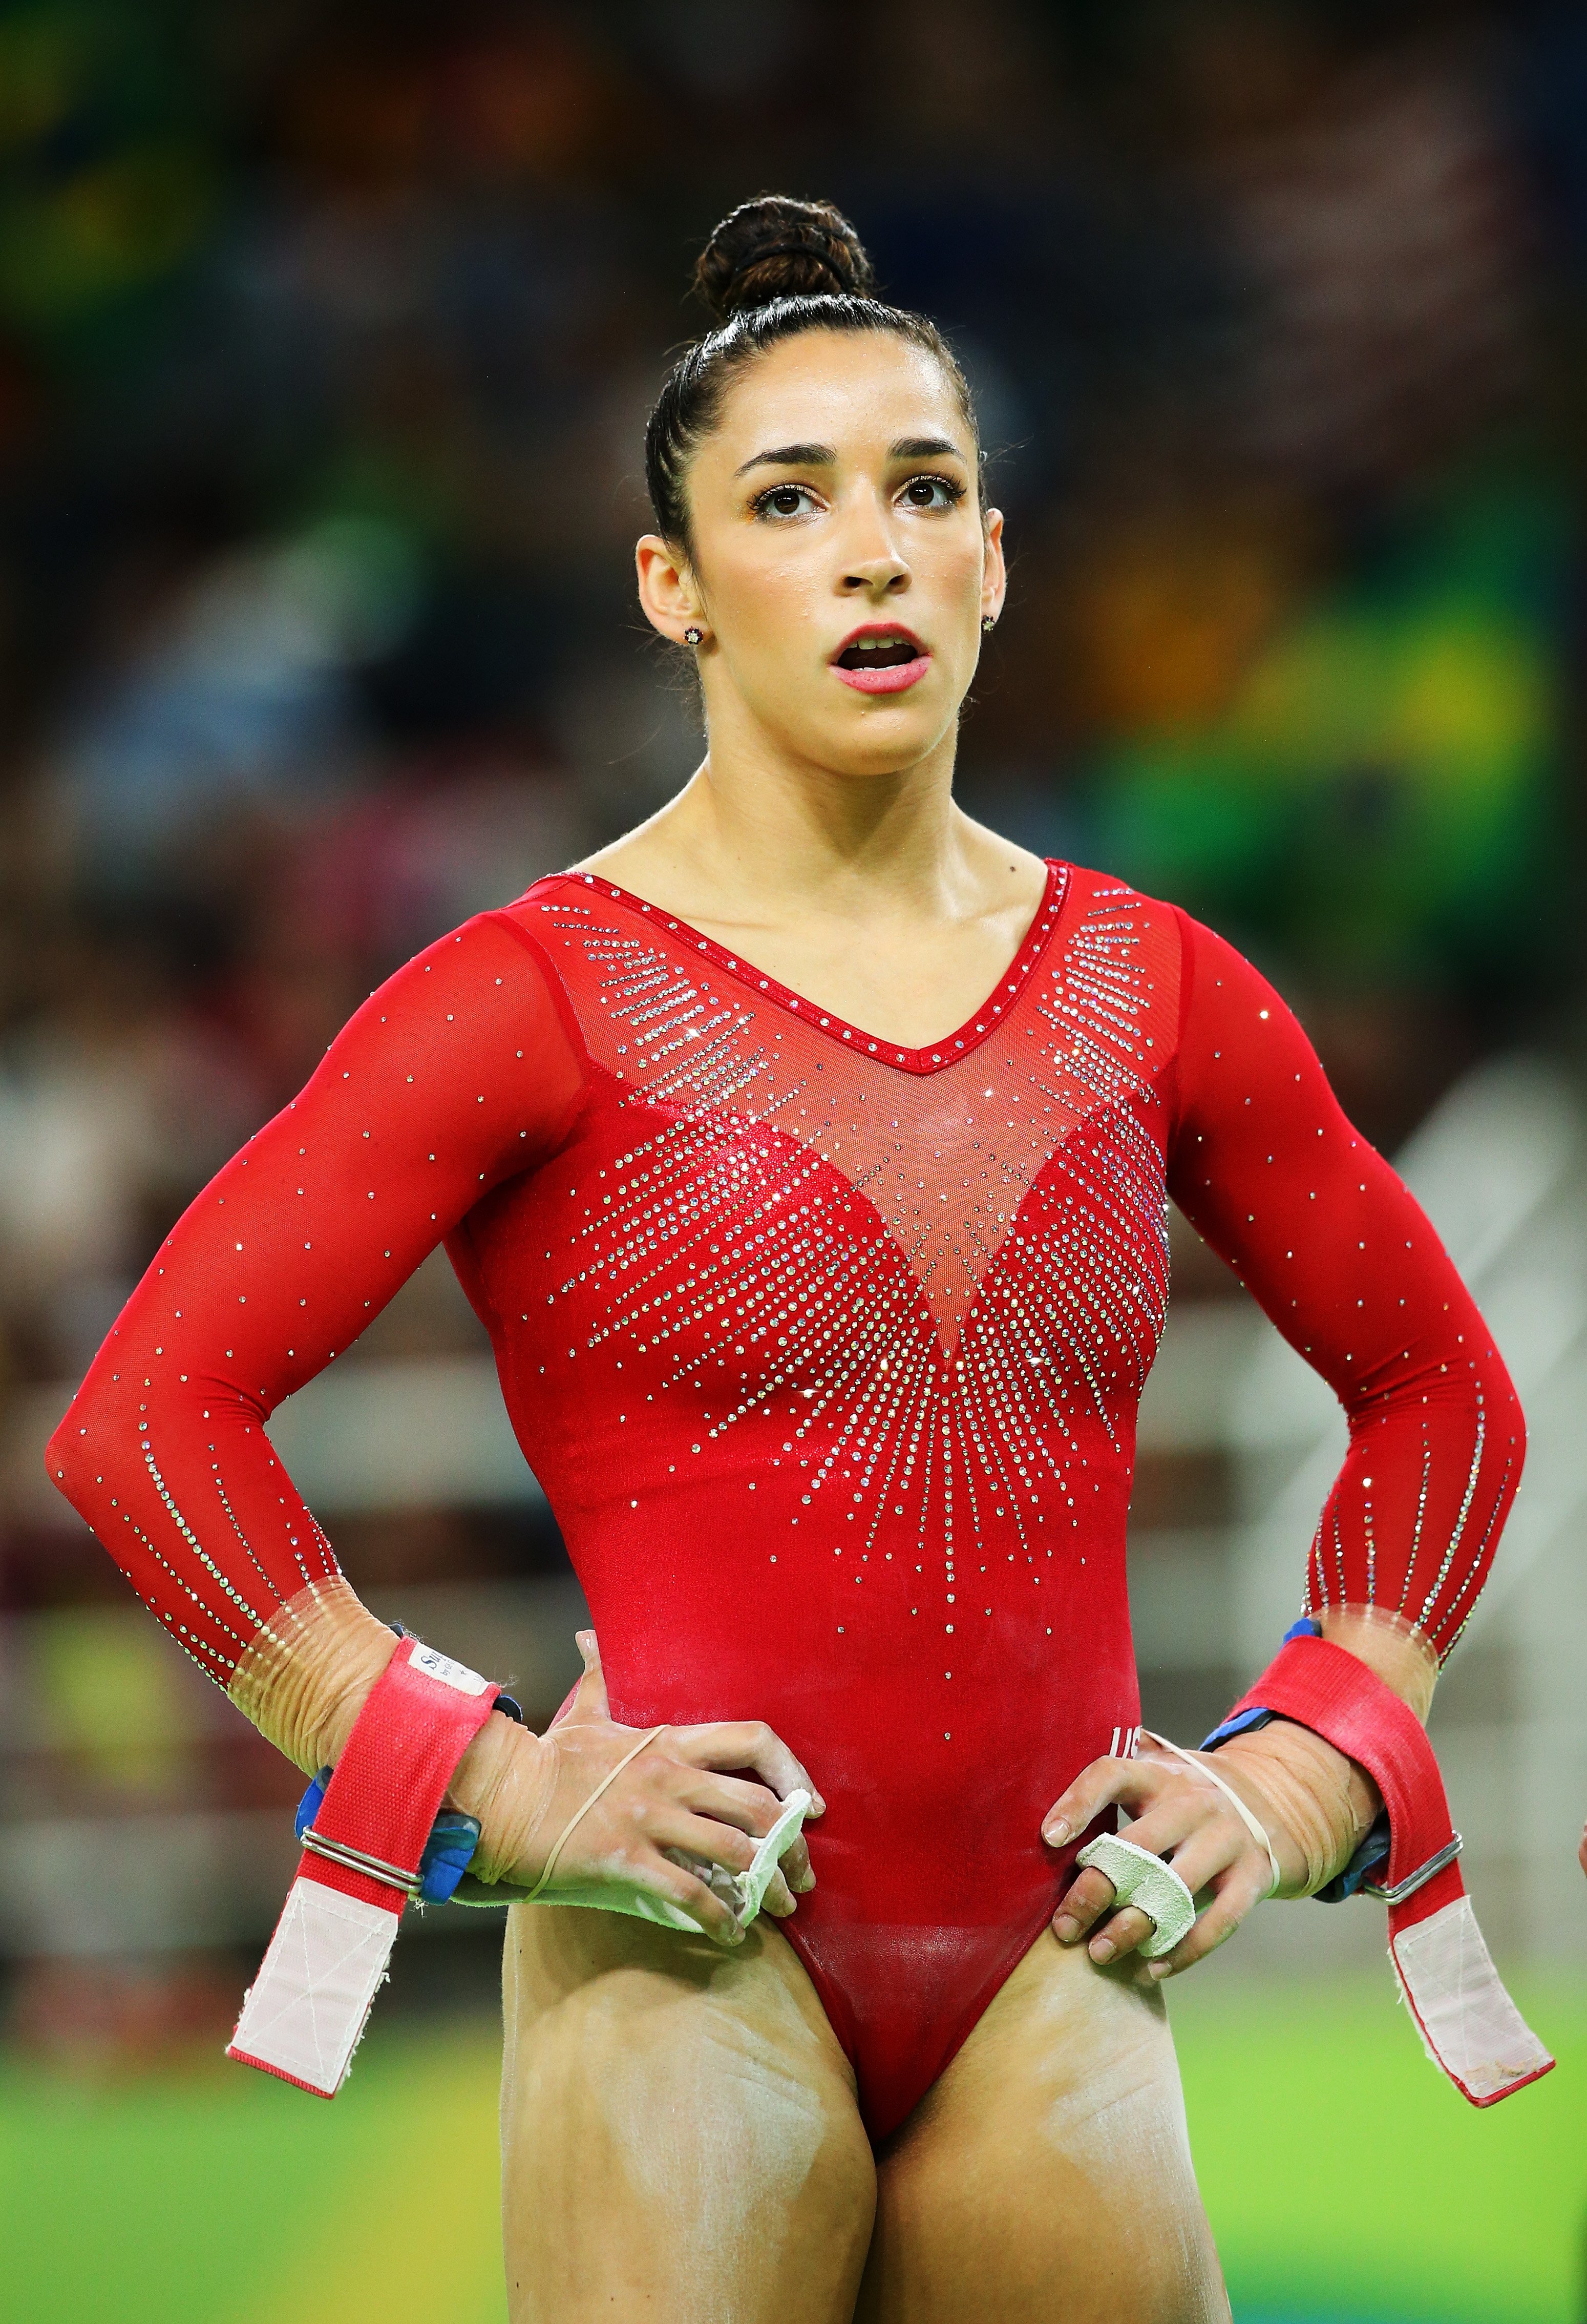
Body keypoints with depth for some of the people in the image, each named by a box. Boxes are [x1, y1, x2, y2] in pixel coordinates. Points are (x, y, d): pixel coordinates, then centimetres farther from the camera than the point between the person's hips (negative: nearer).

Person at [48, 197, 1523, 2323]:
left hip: (1054, 1984, 4)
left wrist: (1303, 1783, 10)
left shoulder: (1152, 993, 8)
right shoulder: (543, 995, -4)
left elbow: (1440, 1392, 22)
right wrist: (502, 1796, -10)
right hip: (698, 1970, -4)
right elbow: (147, 1414, -9)